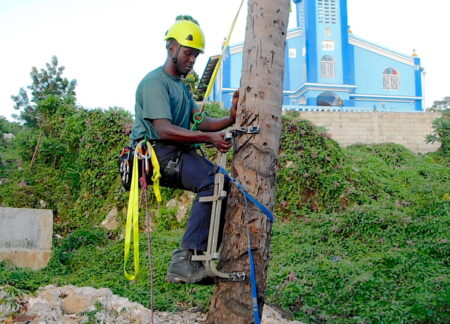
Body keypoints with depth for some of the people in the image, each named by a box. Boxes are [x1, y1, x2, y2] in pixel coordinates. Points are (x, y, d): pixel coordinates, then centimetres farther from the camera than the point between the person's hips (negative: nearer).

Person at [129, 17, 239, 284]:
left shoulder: (182, 88, 24)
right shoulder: (155, 82, -7)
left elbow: (201, 121, 9)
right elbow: (164, 130, -21)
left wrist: (230, 119, -11)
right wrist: (208, 137, -29)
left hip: (178, 154, 9)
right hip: (157, 153, -9)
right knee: (212, 180, -28)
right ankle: (186, 260, -29)